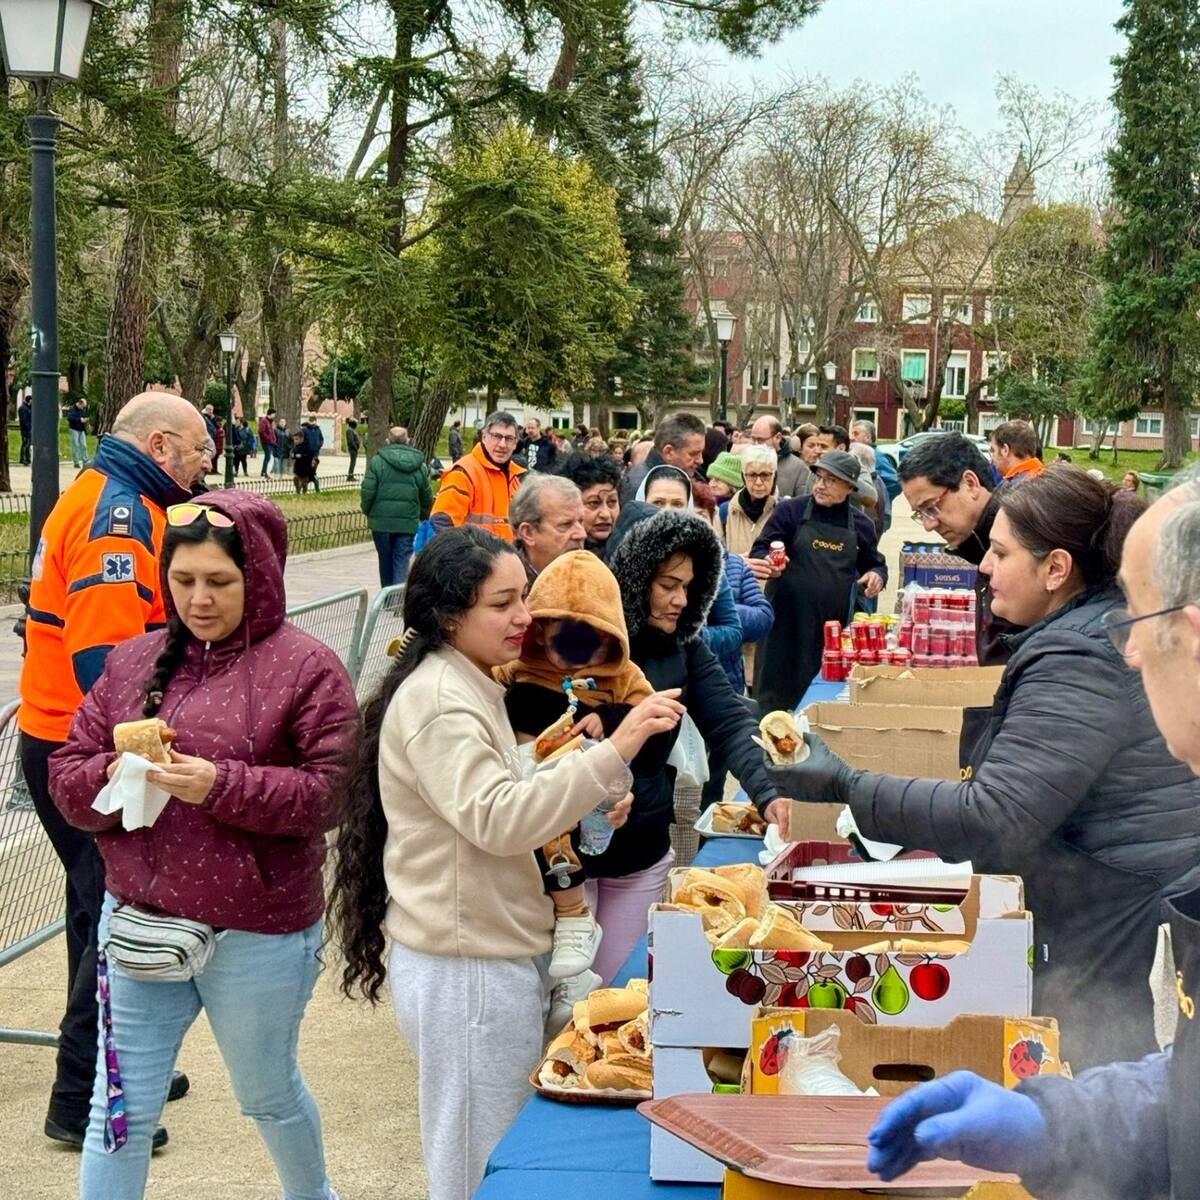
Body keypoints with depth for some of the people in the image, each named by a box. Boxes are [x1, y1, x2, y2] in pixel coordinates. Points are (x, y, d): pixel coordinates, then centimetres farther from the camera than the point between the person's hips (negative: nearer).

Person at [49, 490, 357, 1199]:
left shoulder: (306, 668, -9)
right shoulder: (134, 662, 5)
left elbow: (331, 793, -16)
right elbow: (69, 780, 4)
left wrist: (222, 785, -26)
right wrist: (116, 774, -18)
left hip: (257, 936, -3)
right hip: (138, 923, 3)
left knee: (268, 1095, 20)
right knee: (120, 1112, 9)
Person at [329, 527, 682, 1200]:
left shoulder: (468, 687, 13)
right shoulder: (438, 703, -19)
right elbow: (496, 819, -30)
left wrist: (573, 794, 4)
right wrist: (614, 753, -34)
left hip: (496, 955, 10)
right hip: (465, 968, -10)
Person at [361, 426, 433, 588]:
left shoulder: (377, 461, -4)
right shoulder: (419, 465, 5)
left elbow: (367, 491, -9)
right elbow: (427, 497, 10)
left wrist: (367, 511, 9)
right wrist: (422, 517, 26)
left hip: (381, 521, -1)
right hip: (408, 523, 1)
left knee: (386, 562, 13)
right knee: (402, 562, 1)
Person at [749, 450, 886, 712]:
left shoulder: (861, 524, 10)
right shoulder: (790, 512, 1)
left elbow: (875, 564, 22)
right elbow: (758, 551, -1)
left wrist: (876, 575, -2)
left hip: (834, 629, 3)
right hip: (786, 625, -3)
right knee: (774, 700, -1)